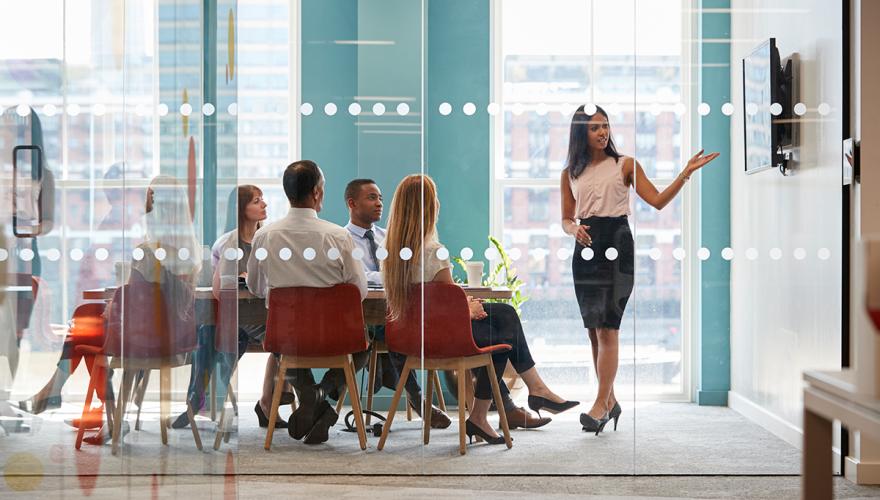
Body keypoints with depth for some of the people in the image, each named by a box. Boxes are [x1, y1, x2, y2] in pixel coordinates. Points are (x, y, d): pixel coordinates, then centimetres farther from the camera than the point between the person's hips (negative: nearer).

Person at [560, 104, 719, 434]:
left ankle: (601, 404, -8)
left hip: (617, 245, -4)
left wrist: (687, 173, -12)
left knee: (607, 328, -11)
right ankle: (610, 401, 17)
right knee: (594, 331, 5)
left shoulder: (625, 165, 5)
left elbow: (657, 201, -2)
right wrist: (574, 229, -6)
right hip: (586, 248, 4)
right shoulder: (570, 174, 13)